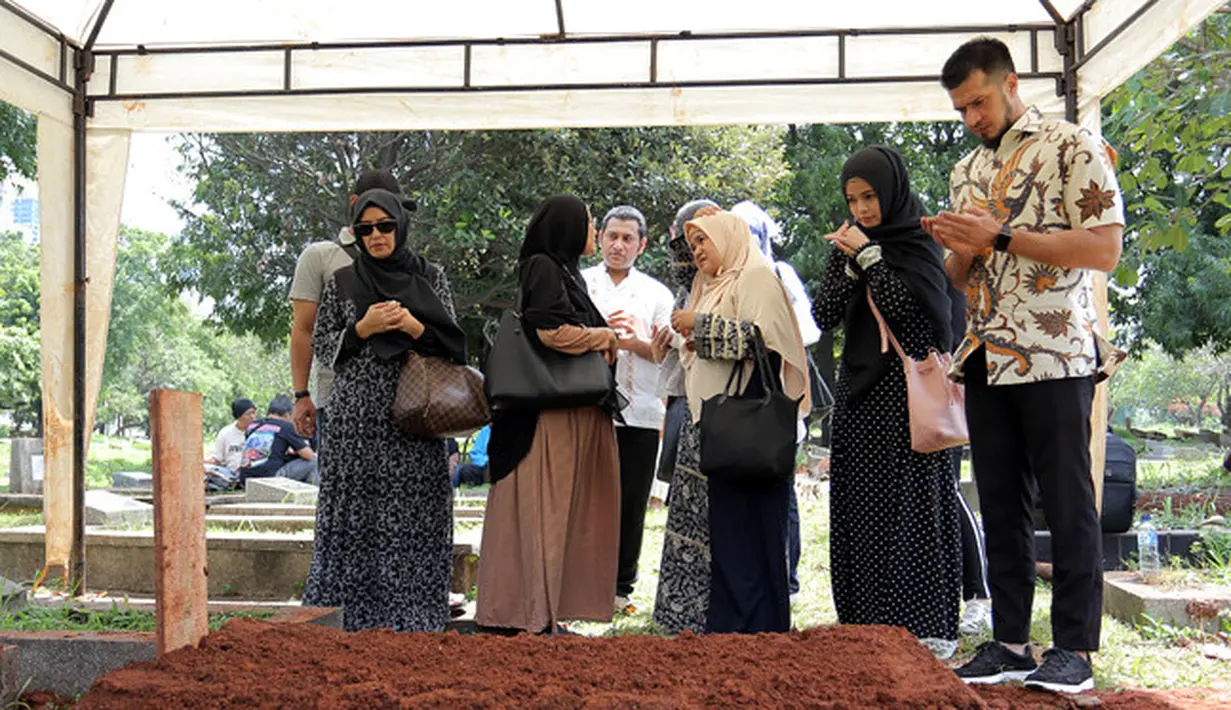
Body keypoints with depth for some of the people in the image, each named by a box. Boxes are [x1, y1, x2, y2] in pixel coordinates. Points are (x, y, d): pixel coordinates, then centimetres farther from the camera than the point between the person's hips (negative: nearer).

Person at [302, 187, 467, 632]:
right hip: (357, 419, 0)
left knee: (413, 513, -3)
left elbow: (452, 344, 9)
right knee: (355, 512, -2)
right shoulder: (342, 283, 9)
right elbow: (321, 346, 7)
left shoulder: (430, 278, 9)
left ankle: (411, 614, 4)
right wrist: (363, 328, -8)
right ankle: (352, 611, 7)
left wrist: (415, 328, -10)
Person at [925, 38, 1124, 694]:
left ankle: (1074, 649, 7)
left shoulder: (1072, 148, -3)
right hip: (984, 361, 6)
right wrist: (958, 249, -2)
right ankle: (1010, 641, 15)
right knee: (1000, 505, 8)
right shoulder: (966, 171, 17)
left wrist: (1000, 236, -15)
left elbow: (1105, 248, -12)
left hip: (1053, 356, -6)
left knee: (1068, 504, -1)